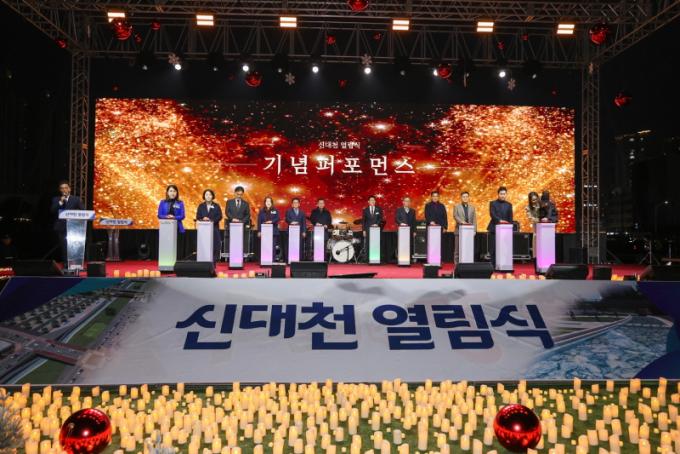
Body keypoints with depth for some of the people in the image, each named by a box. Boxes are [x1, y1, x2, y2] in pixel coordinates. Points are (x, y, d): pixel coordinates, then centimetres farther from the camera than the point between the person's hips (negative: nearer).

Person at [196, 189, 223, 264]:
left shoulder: (216, 206, 8)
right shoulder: (201, 206, 11)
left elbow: (219, 216, -1)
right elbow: (198, 217, 4)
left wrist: (212, 220, -16)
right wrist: (203, 219, -16)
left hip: (214, 228, -1)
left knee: (215, 246, -5)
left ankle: (214, 262, -1)